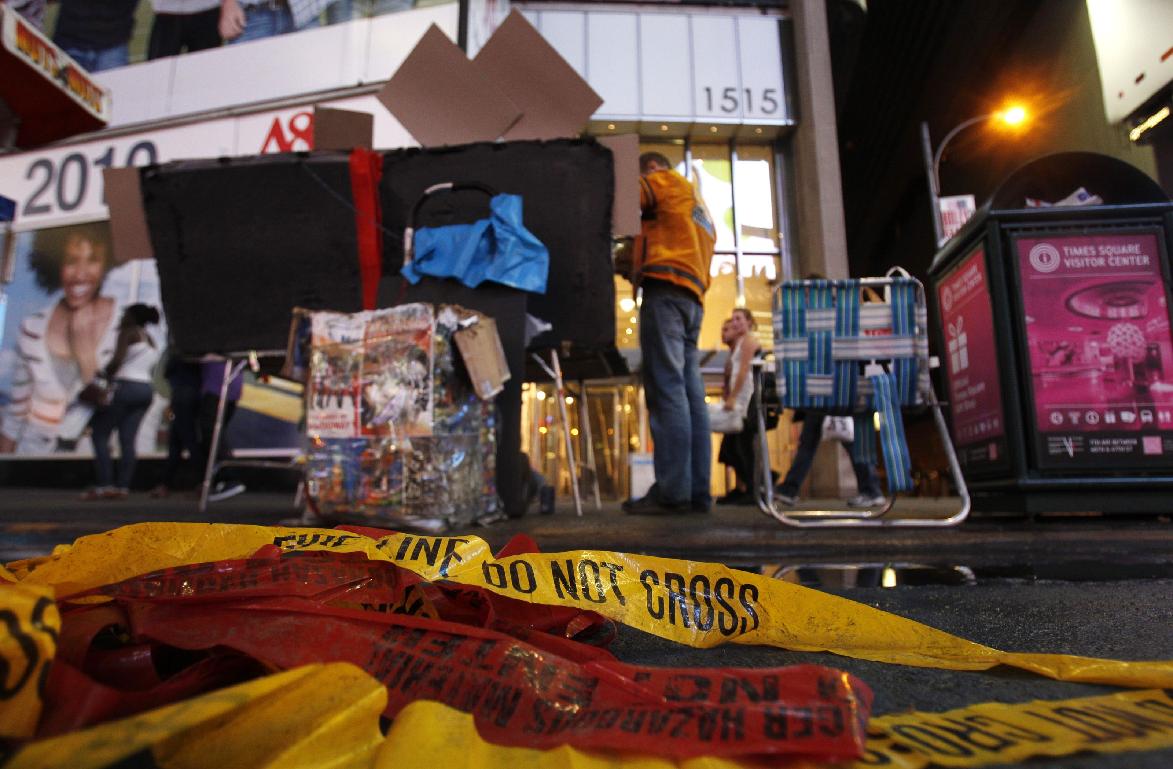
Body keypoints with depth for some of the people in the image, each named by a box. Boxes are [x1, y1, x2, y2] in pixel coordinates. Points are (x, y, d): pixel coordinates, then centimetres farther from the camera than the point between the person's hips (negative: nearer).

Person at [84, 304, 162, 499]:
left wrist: (104, 376, -1)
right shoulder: (152, 343, 20)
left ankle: (105, 485, -6)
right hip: (146, 390, 7)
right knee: (128, 439, 3)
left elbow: (117, 361, -16)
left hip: (124, 387, -7)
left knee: (100, 434, 0)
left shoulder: (128, 333, -3)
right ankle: (123, 486, -2)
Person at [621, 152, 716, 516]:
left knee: (666, 390, -16)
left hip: (666, 290, -9)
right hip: (693, 298, 9)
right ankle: (697, 492, -3)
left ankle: (672, 492, -21)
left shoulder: (668, 180, 12)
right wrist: (636, 261, 22)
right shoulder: (700, 212, 35)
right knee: (691, 394, 0)